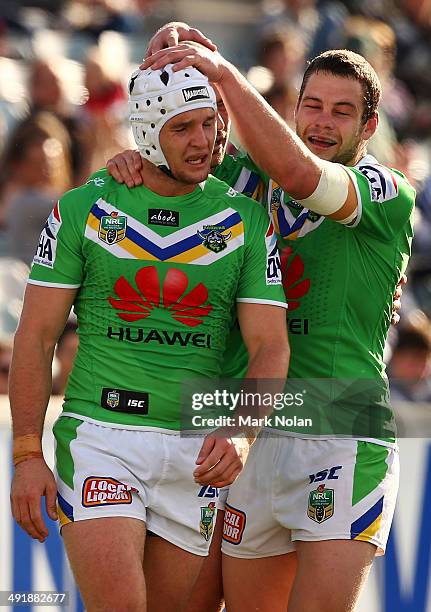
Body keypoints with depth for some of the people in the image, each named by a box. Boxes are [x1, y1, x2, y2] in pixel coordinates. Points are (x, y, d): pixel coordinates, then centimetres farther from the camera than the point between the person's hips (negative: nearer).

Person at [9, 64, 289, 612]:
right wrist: (27, 455, -6)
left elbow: (270, 346, -2)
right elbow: (35, 338, 2)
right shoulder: (82, 210, 1)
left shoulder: (246, 221, 4)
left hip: (195, 449, 2)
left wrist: (239, 433, -21)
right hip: (100, 436, -2)